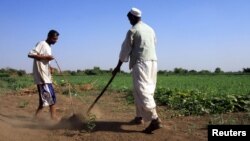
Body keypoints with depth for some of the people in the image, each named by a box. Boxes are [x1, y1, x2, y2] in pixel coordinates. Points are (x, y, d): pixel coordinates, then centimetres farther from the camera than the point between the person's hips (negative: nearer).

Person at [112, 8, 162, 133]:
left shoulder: (132, 31, -4)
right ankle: (139, 117, 21)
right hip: (153, 61, 8)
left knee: (142, 91, -13)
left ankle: (155, 120, -23)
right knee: (143, 90, 15)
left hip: (140, 63, -8)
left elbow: (125, 50, -2)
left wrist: (118, 66, 5)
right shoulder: (150, 29, 16)